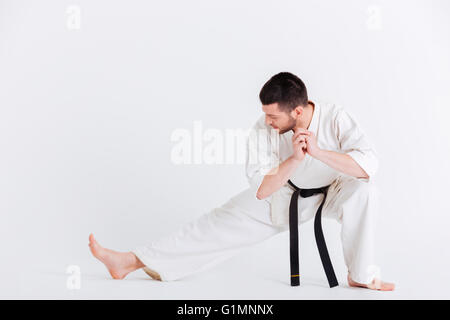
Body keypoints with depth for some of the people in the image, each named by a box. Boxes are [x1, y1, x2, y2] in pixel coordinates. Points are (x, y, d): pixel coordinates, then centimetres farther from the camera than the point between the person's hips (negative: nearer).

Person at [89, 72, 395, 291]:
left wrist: (319, 152, -48)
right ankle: (133, 261, -1)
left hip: (329, 193, -1)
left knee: (362, 191, -34)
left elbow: (369, 165, -39)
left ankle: (361, 275, -13)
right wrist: (294, 160, -44)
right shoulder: (263, 130, -25)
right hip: (280, 196, 1)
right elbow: (261, 189, -28)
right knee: (218, 225, -5)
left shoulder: (335, 118, -30)